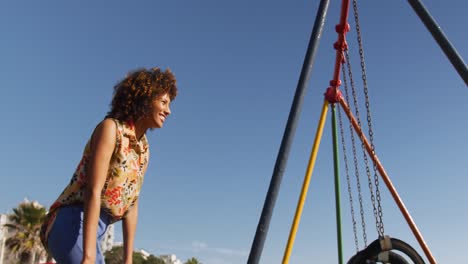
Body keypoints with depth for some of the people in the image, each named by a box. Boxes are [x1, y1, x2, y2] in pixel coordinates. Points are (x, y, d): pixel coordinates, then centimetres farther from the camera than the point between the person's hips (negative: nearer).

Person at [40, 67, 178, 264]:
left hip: (90, 230, 9)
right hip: (72, 225, -9)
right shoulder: (110, 127, -12)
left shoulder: (144, 148, 12)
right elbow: (93, 192, -22)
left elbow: (131, 206, 12)